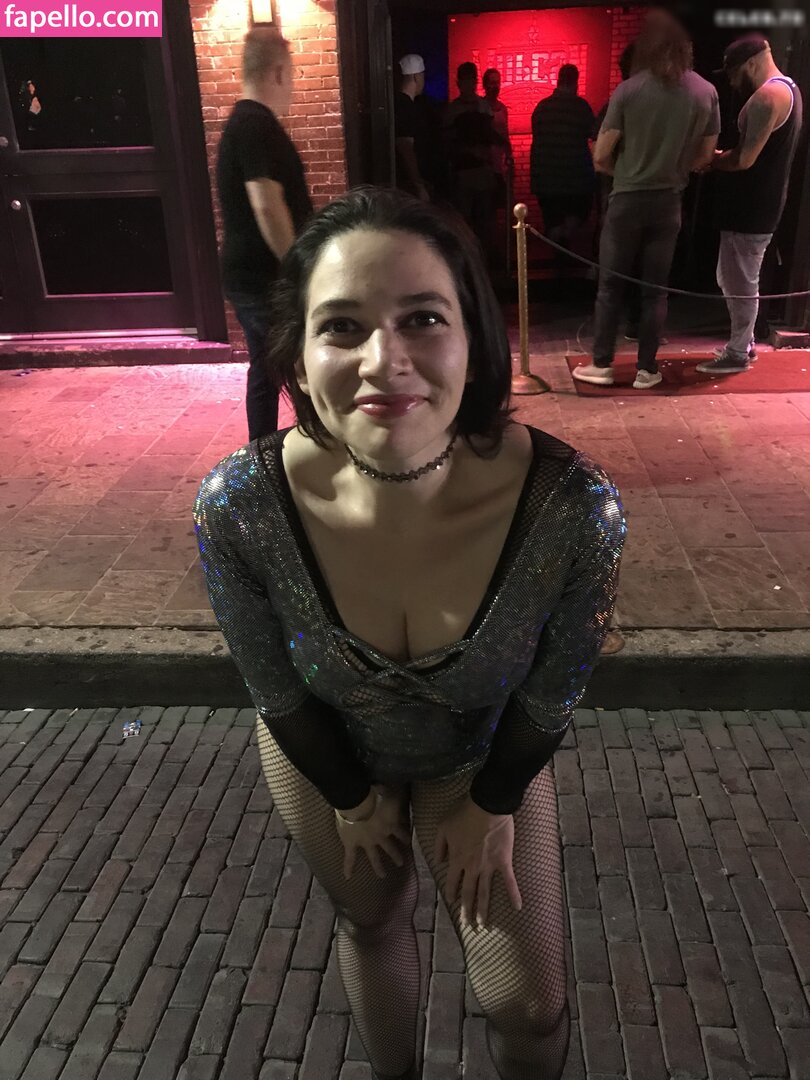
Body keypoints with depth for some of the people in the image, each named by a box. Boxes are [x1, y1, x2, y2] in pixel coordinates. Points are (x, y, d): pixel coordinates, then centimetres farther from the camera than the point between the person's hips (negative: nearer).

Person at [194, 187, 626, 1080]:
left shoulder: (575, 507, -36)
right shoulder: (237, 508, -34)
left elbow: (552, 695, -16)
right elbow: (279, 693, -14)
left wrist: (490, 804, -2)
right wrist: (351, 798, 0)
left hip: (486, 756, 0)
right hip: (326, 755, 1)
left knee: (529, 1007, 11)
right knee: (370, 923, 26)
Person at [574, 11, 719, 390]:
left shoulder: (628, 90, -8)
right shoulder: (707, 92, 0)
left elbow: (600, 158, -6)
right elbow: (705, 156, 7)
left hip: (627, 200, -2)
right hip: (669, 202, 2)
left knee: (611, 285, 6)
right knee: (655, 288, 8)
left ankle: (601, 365, 9)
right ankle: (647, 369, 10)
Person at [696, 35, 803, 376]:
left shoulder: (767, 96, -17)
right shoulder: (787, 88, 17)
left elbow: (745, 159, -23)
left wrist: (709, 159, -6)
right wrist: (721, 156, 8)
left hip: (751, 207, -10)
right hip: (758, 203, 10)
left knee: (741, 283, -2)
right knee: (735, 279, 18)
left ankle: (737, 354, 6)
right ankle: (744, 343, 28)